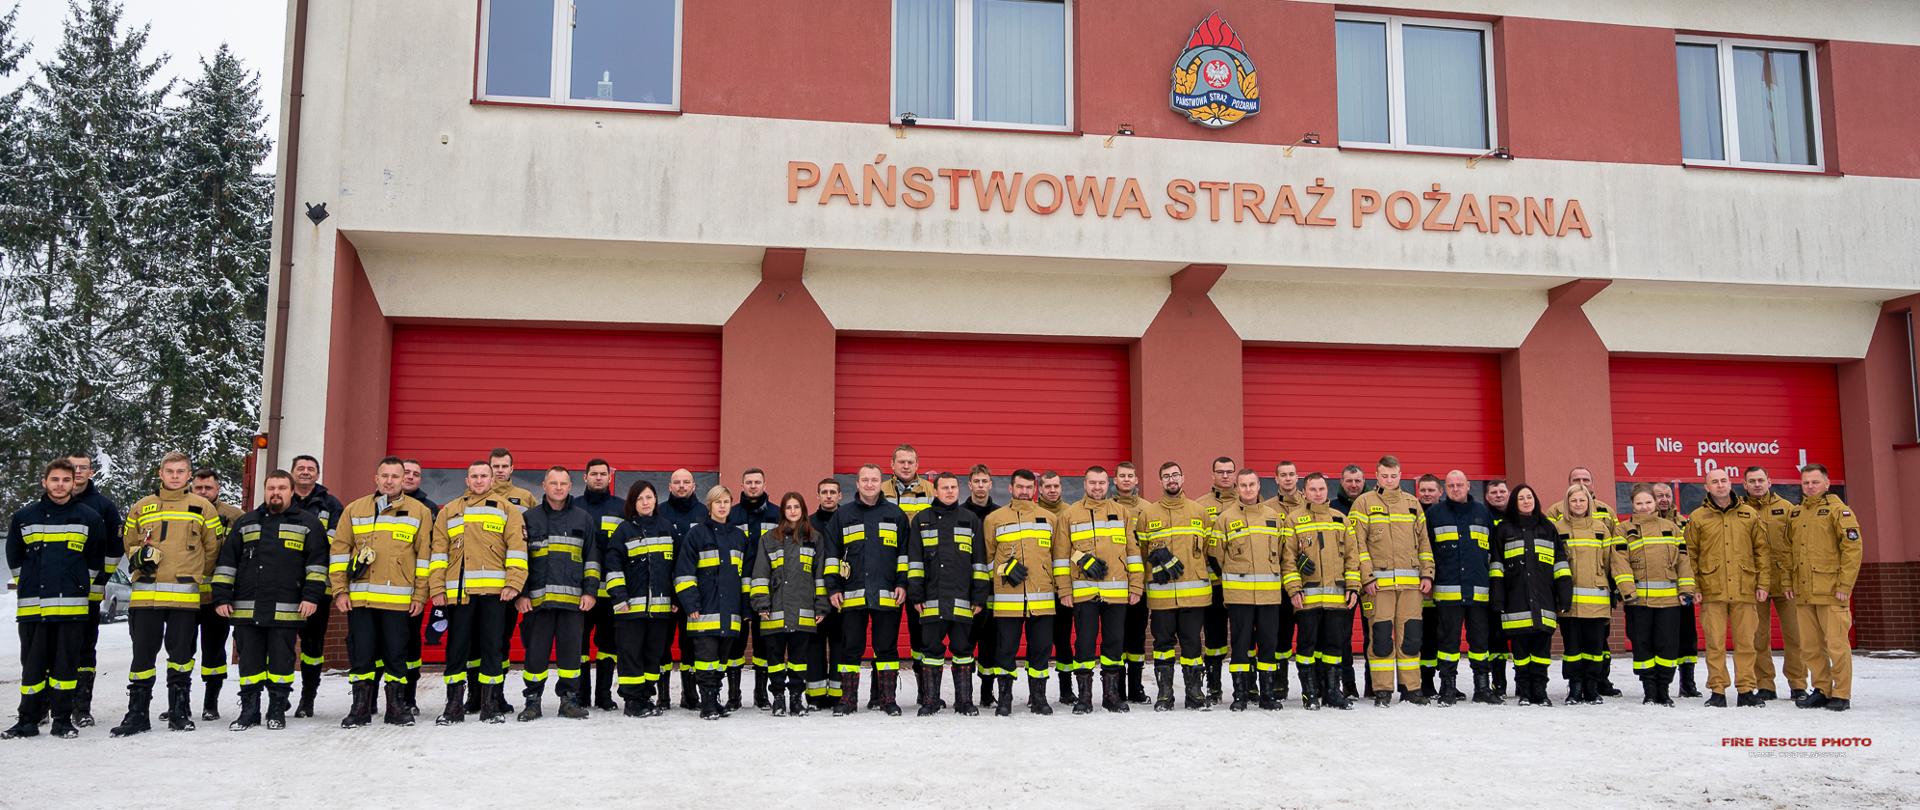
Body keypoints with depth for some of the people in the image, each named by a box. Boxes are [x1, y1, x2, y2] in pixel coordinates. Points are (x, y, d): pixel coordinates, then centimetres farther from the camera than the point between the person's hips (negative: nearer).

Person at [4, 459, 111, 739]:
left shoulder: (89, 518, 5)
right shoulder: (24, 517, 8)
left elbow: (96, 559, 12)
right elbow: (14, 558, 17)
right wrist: (30, 586, 13)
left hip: (72, 606, -1)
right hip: (32, 606, 1)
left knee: (66, 663, 1)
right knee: (32, 664, 4)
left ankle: (62, 719, 8)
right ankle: (29, 719, 12)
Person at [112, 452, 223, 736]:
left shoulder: (202, 507, 7)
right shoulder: (141, 508, 12)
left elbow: (214, 547, 12)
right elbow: (128, 542, 20)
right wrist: (138, 556, -1)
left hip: (185, 595, -1)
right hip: (146, 593, 1)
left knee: (181, 654, 4)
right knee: (143, 655, 3)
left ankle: (179, 711, 14)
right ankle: (137, 714, 9)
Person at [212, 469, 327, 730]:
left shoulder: (308, 524, 6)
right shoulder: (245, 523, 15)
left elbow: (317, 563, 1)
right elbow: (226, 563, 13)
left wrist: (312, 596, -9)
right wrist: (221, 597, 5)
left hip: (286, 610, -3)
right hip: (246, 609, 3)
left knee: (281, 661, 3)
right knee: (249, 661, 7)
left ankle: (277, 711, 14)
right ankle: (249, 711, 16)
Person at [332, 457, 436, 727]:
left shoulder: (420, 512, 6)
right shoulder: (354, 509, 10)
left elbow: (425, 555, 4)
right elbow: (338, 551, 9)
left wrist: (420, 595, -1)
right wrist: (339, 590, 0)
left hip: (400, 600, -1)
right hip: (359, 598, 1)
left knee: (396, 655, 4)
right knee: (360, 654, 4)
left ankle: (397, 707, 14)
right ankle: (360, 707, 13)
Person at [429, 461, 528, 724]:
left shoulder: (506, 509, 11)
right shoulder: (449, 511, 19)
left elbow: (517, 547, 2)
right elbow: (439, 551, 14)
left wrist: (513, 583, -9)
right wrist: (437, 588, 3)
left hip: (494, 590, -2)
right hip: (458, 591, 2)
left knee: (492, 646, 2)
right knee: (457, 648, 3)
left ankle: (490, 704, 9)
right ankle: (454, 705, 11)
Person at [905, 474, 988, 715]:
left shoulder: (971, 521, 11)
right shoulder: (921, 520, 10)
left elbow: (979, 562, 9)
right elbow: (914, 560, 7)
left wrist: (979, 596, 3)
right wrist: (916, 594, -1)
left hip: (962, 601, 0)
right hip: (932, 600, 0)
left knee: (962, 649, 4)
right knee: (931, 650, 3)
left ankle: (964, 700, 12)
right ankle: (929, 701, 10)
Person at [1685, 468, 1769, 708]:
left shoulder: (1750, 515, 9)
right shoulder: (1698, 517, 5)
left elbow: (1761, 550, 10)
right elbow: (1690, 554, 5)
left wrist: (1762, 584, 3)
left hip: (1745, 589, 1)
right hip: (1712, 590, -1)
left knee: (1745, 643, 5)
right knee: (1715, 643, 1)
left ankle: (1746, 690, 13)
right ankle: (1717, 691, 6)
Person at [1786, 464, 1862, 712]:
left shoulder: (1838, 509, -3)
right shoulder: (1795, 514, 15)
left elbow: (1852, 547, -9)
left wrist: (1845, 584, -14)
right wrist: (1788, 582, 9)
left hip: (1831, 591, -6)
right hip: (1802, 592, 6)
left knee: (1836, 644, -3)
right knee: (1809, 646, 9)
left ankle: (1841, 694, 6)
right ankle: (1821, 690, 20)